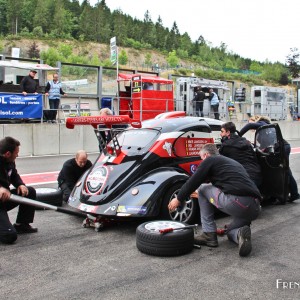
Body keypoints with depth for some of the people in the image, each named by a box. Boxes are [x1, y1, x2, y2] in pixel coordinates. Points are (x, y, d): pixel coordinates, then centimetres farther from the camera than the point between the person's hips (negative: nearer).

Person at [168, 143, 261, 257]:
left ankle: (209, 235, 14)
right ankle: (241, 233, -4)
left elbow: (193, 182, 9)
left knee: (202, 189, 17)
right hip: (255, 209, 8)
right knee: (231, 231, 34)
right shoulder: (232, 162, 33)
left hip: (236, 203, -8)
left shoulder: (210, 160, 10)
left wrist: (178, 199, 24)